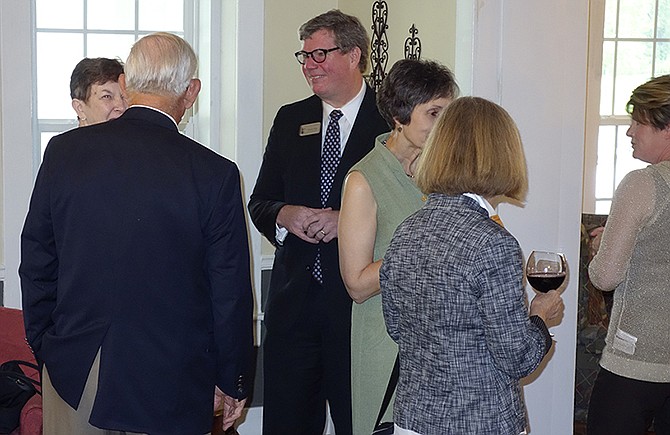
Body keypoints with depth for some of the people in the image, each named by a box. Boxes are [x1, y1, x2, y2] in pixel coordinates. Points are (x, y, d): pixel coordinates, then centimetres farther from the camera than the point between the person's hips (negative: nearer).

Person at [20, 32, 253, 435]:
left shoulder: (64, 151, -5)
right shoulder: (215, 174, -13)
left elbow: (36, 263, 3)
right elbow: (231, 294, -7)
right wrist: (233, 382, 6)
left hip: (74, 372, 3)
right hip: (168, 385, -2)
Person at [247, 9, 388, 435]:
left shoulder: (391, 120, -4)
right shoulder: (291, 120, 11)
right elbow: (259, 203, 13)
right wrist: (284, 215, -9)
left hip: (362, 301, -4)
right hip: (294, 299, 4)